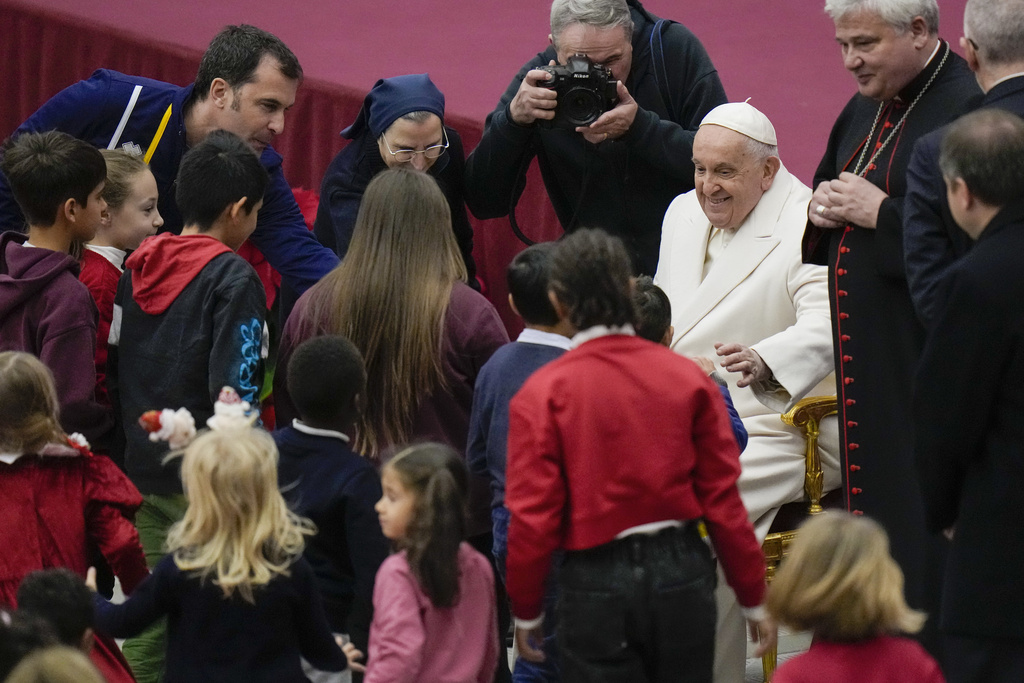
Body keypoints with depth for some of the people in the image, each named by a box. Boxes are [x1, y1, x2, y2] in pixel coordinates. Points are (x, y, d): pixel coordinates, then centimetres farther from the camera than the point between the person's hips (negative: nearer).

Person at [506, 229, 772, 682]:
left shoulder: (543, 394, -8)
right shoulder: (687, 377, -2)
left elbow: (533, 517, -7)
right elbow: (724, 499, 1)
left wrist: (526, 612, 6)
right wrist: (754, 600, 10)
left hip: (597, 583, -2)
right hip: (682, 572, 2)